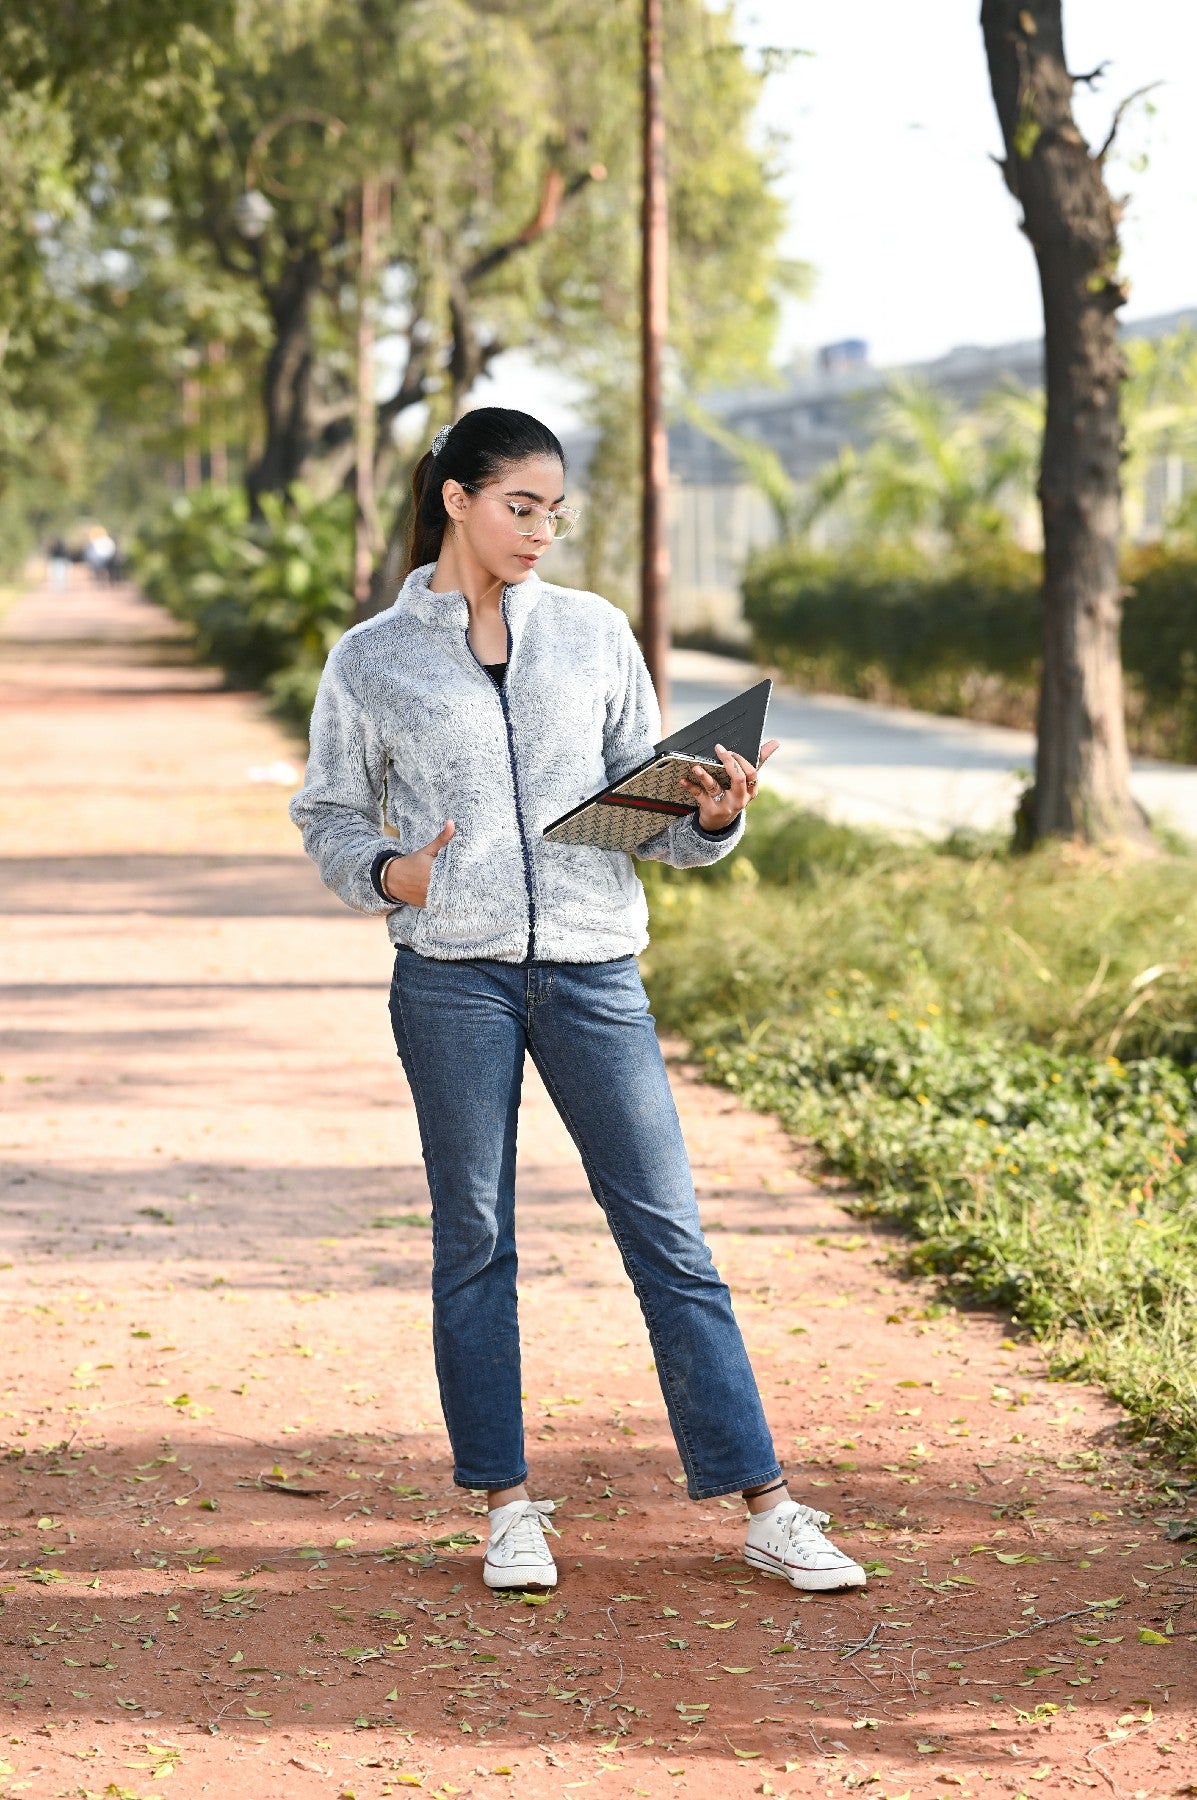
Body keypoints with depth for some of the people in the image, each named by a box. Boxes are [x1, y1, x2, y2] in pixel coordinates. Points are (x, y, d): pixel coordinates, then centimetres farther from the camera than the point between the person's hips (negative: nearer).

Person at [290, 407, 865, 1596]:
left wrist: (710, 819, -8)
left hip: (592, 969, 1)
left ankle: (764, 1507, 2)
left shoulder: (595, 634, 10)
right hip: (452, 973, -1)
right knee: (474, 1239, 5)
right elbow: (328, 817, 12)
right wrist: (387, 872, -9)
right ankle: (509, 1507, 16)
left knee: (666, 1230, -1)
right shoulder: (370, 661, 5)